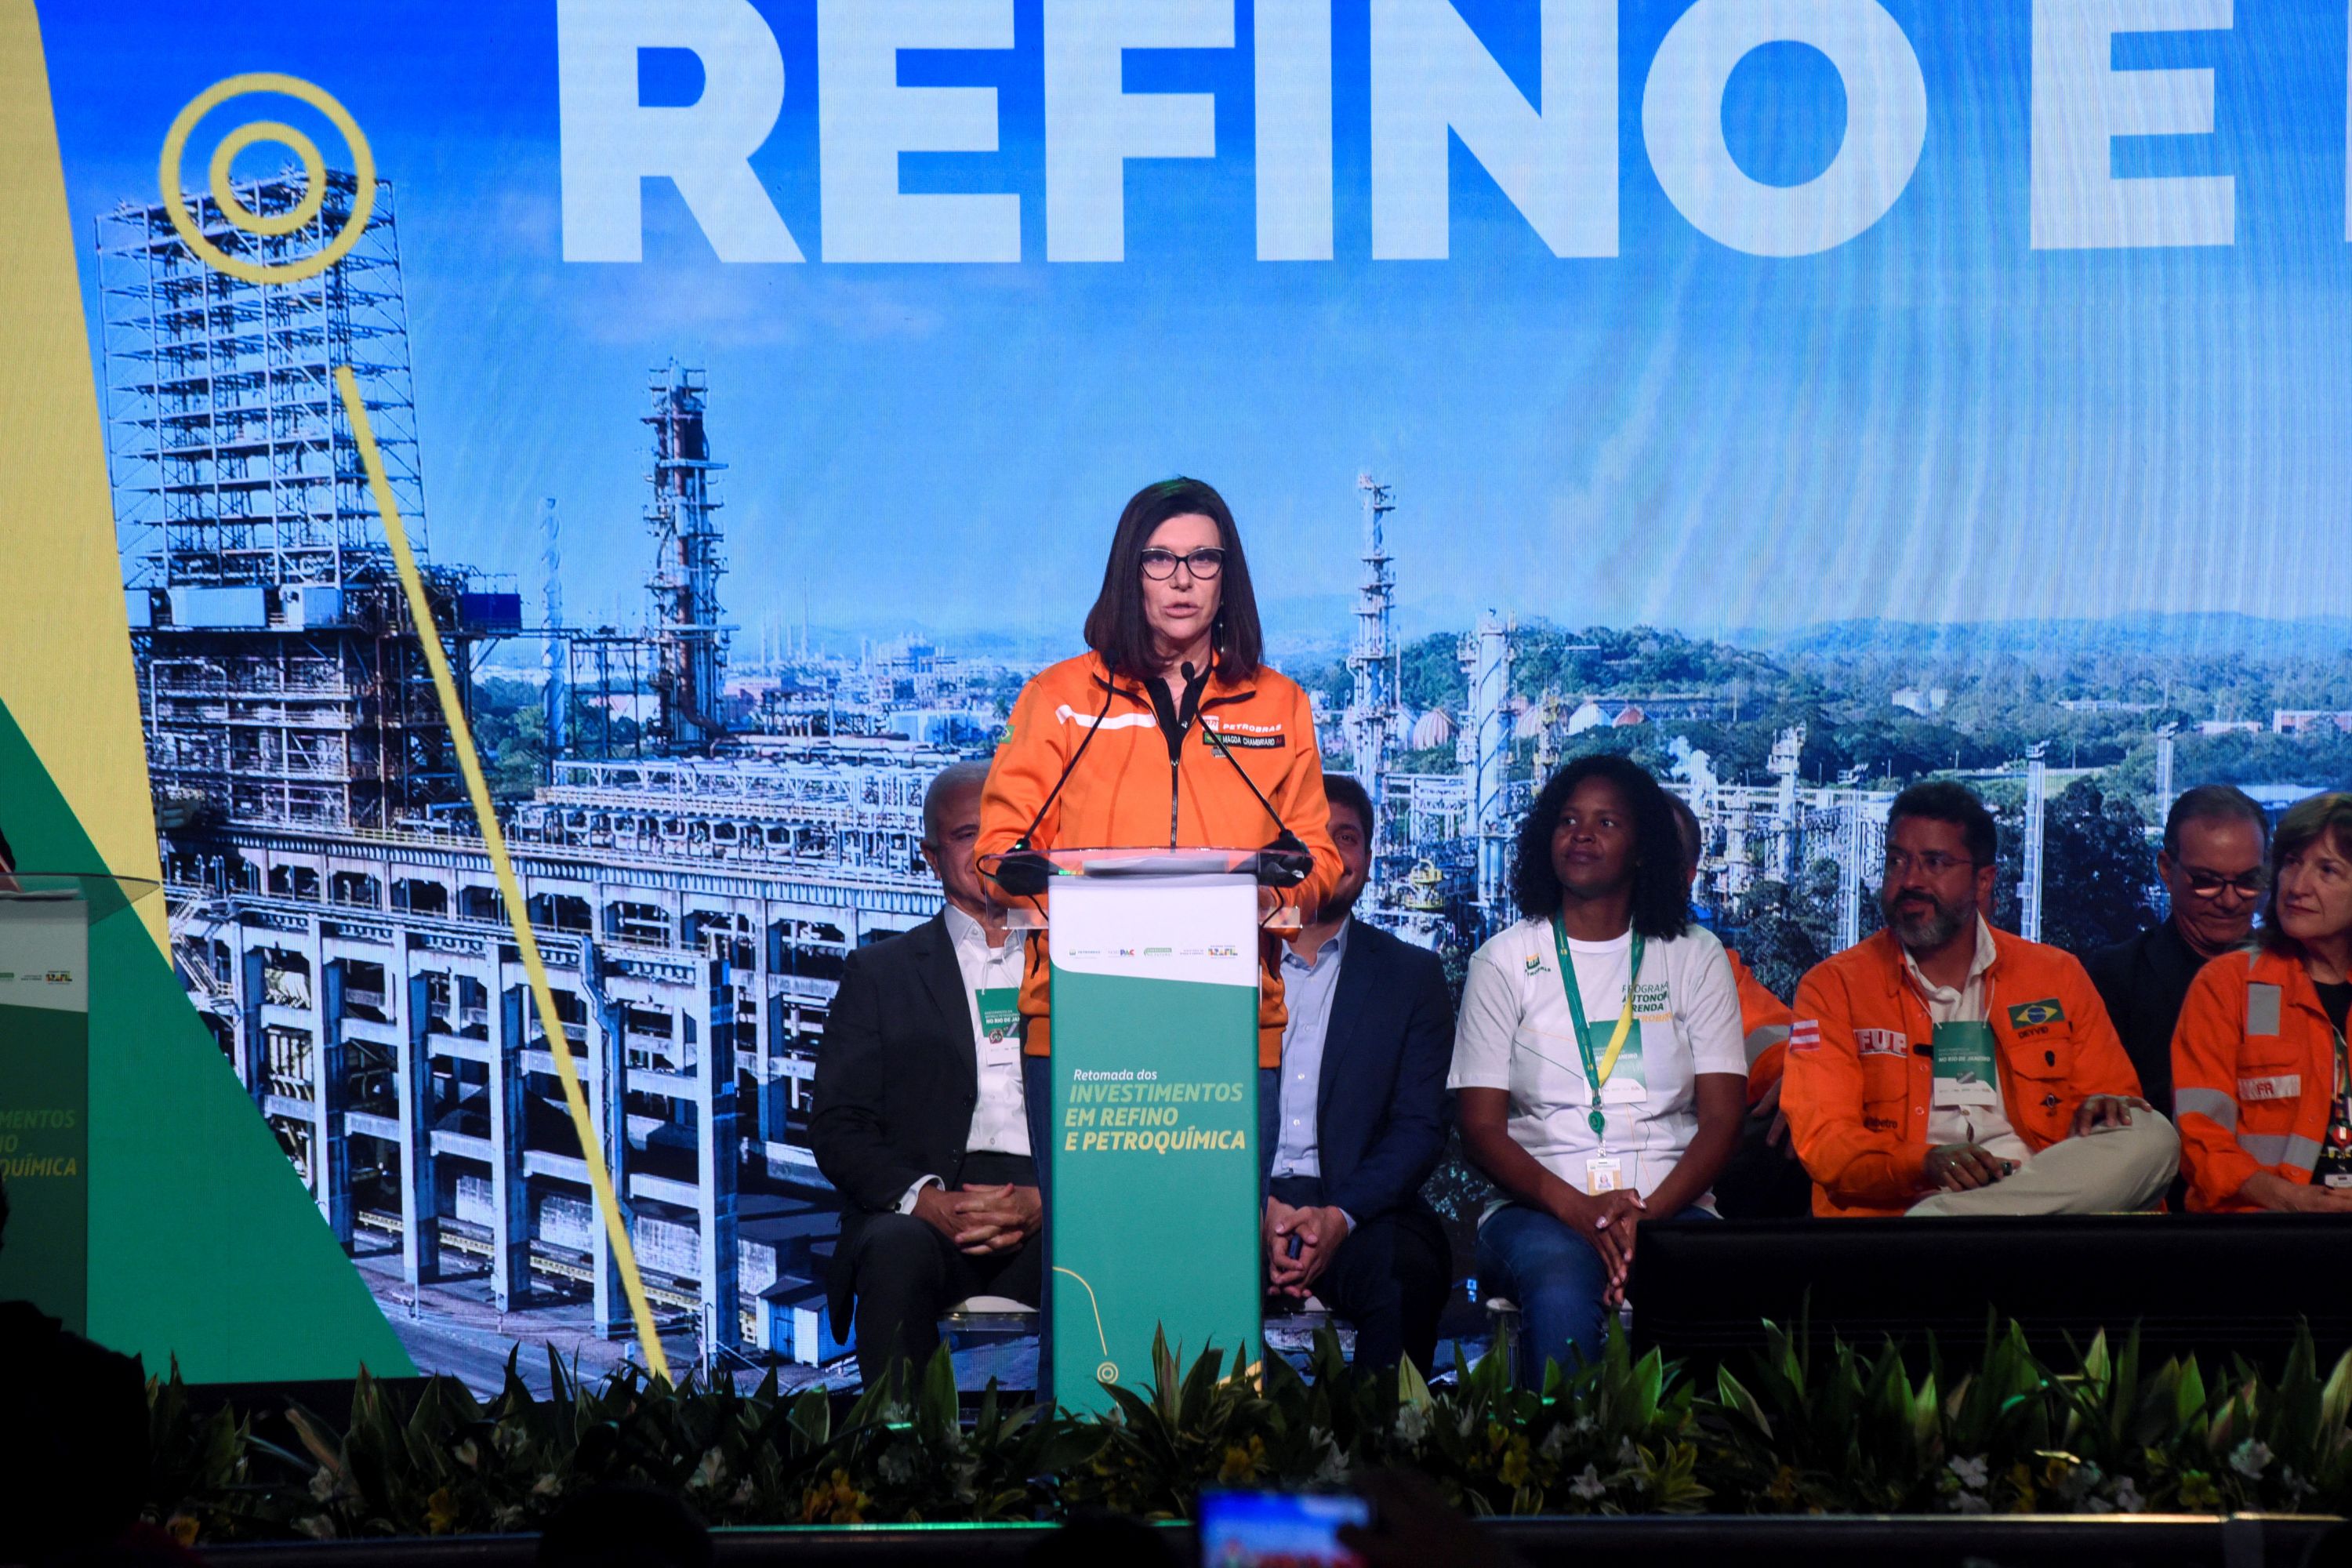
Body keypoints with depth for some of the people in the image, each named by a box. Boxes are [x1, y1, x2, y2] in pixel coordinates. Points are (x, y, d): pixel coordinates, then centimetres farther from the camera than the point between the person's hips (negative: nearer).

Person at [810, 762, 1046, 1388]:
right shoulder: (880, 973, 19)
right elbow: (837, 1126, 8)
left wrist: (1044, 1202, -11)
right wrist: (925, 1200, -13)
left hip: (1054, 1213, 0)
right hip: (928, 1202, 1)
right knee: (897, 1252, -36)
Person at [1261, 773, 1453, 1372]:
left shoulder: (1411, 975, 14)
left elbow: (1420, 1128, 4)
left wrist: (1338, 1217, -14)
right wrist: (1257, 1210, -13)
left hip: (1357, 1207, 0)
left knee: (1407, 1272, -34)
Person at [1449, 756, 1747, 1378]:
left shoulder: (1694, 956, 13)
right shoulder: (1505, 960, 10)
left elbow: (1721, 1118, 5)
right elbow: (1481, 1127, 3)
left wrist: (1649, 1212, -14)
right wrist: (1576, 1208, -16)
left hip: (1672, 1204, 1)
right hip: (1538, 1205, -1)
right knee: (1560, 1295, -36)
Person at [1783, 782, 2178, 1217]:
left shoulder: (2057, 977, 19)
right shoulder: (1832, 987, 10)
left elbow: (2114, 1095, 21)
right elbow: (1823, 1141, -1)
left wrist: (2101, 1107, -6)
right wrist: (1925, 1163, -21)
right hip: (1892, 1204, -7)